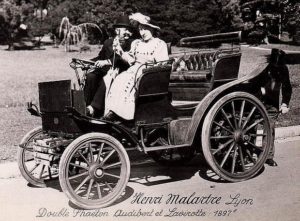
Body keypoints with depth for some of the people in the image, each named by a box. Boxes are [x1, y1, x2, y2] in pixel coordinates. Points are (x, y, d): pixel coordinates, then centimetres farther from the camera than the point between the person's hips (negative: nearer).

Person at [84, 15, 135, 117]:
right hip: (105, 71, 5)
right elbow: (100, 58, 27)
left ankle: (93, 108, -38)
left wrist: (108, 62, -25)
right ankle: (86, 106, -26)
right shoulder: (108, 42, 21)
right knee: (91, 76, -25)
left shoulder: (131, 43, 2)